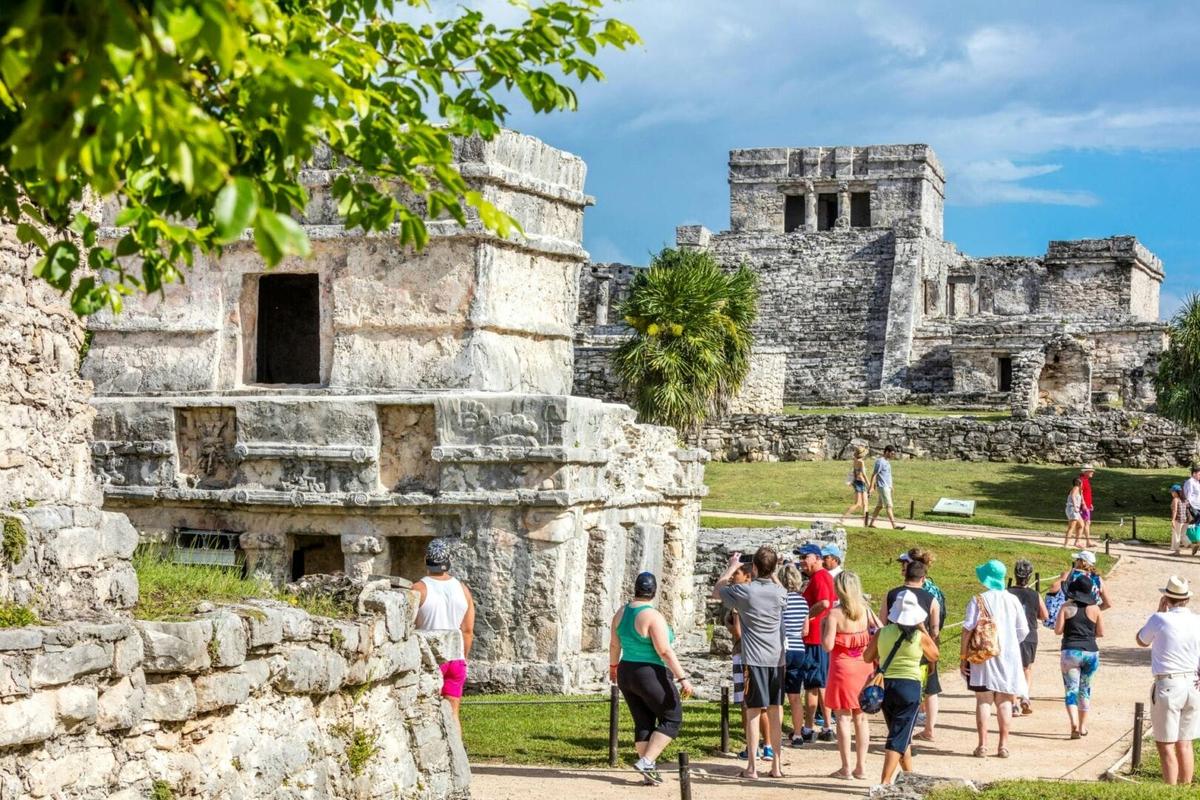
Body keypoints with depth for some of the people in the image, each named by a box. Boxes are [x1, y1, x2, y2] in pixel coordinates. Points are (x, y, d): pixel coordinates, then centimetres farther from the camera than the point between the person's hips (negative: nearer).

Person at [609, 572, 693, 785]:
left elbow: (614, 645, 15)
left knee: (643, 723, 14)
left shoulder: (622, 613, 3)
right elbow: (665, 651, -23)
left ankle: (649, 771, 10)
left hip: (626, 674, 7)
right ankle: (646, 761, -6)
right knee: (672, 719, 6)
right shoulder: (653, 616, -19)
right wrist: (682, 678, -22)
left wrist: (613, 666, 32)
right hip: (651, 675, -7)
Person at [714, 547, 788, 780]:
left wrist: (731, 567, 18)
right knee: (775, 711, 11)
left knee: (753, 711, 0)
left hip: (754, 658, -3)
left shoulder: (744, 591, -11)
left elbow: (716, 592, 8)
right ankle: (776, 764, 15)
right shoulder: (780, 593, -1)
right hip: (777, 658, 3)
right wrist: (771, 573, 25)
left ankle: (752, 767, -1)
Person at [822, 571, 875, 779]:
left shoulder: (834, 613, -13)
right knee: (861, 718, 10)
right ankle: (861, 766, 14)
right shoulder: (865, 610, 1)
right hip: (864, 667, 5)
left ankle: (846, 768, 3)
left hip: (843, 668, -4)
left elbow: (828, 646, -17)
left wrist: (823, 625, -2)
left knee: (843, 718, 2)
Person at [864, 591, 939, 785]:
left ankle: (909, 776, 34)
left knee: (901, 734, 21)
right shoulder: (920, 637, -9)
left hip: (886, 686, 4)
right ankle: (885, 782, -12)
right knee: (899, 737, -2)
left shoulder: (882, 633, -3)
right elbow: (934, 656, 11)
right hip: (910, 687, -4)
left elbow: (867, 657, 9)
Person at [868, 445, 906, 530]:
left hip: (887, 486, 10)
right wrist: (871, 487, -17)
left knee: (880, 506, 11)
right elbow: (874, 474, -15)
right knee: (889, 506, -12)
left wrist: (891, 487, 22)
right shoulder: (880, 461, -14)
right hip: (883, 487, -10)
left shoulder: (886, 461, 15)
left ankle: (871, 523, 15)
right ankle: (894, 525, -15)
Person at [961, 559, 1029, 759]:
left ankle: (983, 745, 1)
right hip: (1008, 658, 2)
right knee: (1005, 702, 9)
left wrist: (963, 656, -3)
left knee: (983, 701, 3)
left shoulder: (978, 600, -8)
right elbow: (1023, 631, 5)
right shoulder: (1012, 600, 1)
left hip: (983, 656, -2)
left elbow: (968, 630, -10)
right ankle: (1003, 745, 10)